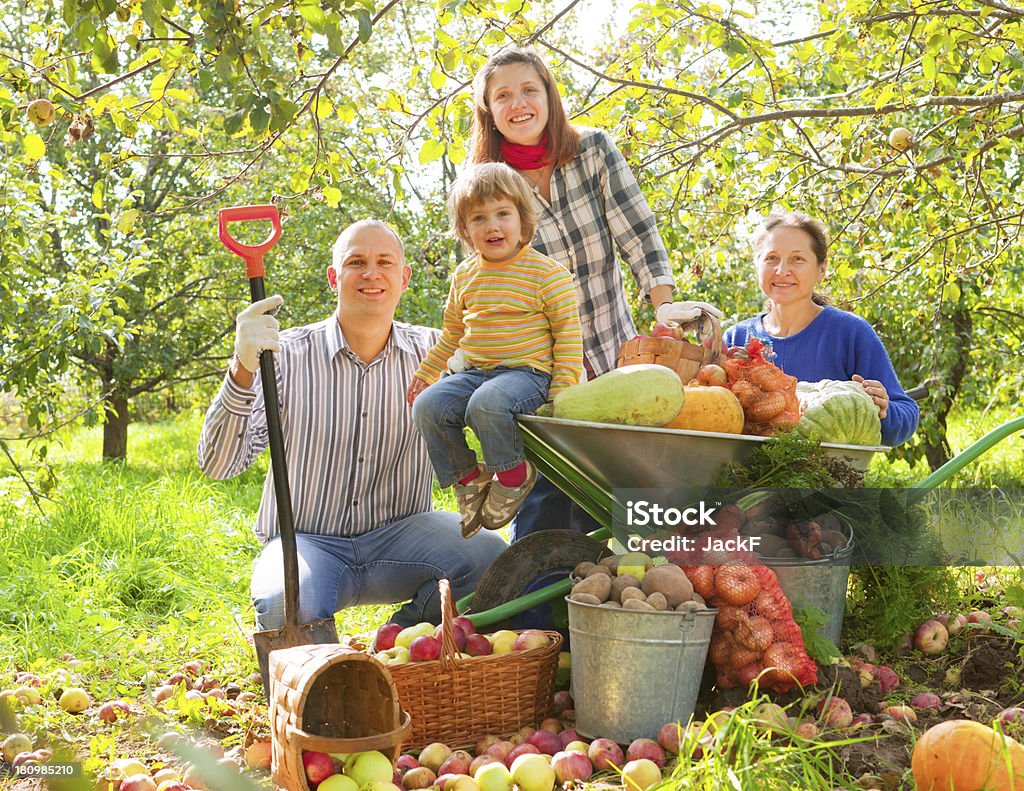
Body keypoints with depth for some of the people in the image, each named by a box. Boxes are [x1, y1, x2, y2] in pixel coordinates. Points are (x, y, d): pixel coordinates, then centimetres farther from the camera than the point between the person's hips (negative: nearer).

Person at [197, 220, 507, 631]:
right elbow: (218, 465, -14)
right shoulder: (286, 355, -6)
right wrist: (243, 370, -29)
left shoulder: (433, 351, 2)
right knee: (285, 607, -35)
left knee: (488, 554, -26)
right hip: (305, 539, -2)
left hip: (397, 535, 2)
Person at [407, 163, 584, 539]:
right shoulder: (465, 276, 11)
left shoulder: (547, 273, -6)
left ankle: (514, 473, -8)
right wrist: (424, 373, 24)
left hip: (527, 371, -6)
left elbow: (568, 334, -5)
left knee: (487, 403, -36)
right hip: (474, 372, 6)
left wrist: (562, 391, -13)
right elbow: (452, 333, 26)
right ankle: (468, 477, 3)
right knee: (427, 406, -17)